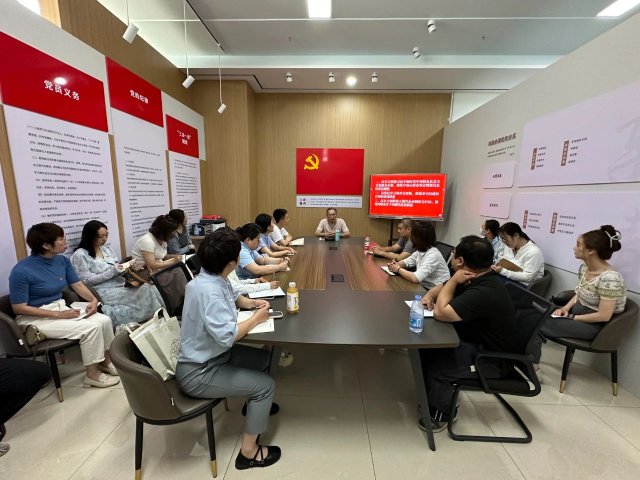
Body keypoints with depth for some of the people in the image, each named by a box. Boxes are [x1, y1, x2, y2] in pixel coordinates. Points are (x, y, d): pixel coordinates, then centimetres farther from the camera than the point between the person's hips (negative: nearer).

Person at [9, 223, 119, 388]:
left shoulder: (62, 260, -1)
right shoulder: (21, 271, -20)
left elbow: (77, 284, 5)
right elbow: (19, 308, -17)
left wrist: (93, 299, -13)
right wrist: (58, 315, -22)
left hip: (60, 308, 6)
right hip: (34, 318, -6)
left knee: (104, 320, -14)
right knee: (91, 327, -24)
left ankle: (106, 361, 7)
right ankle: (92, 374, -5)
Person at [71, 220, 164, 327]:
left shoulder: (106, 249, 17)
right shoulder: (80, 255, -2)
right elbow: (87, 280, -9)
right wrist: (111, 272, -18)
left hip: (120, 285, 6)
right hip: (104, 292, -6)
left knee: (148, 288, -22)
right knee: (143, 293, -28)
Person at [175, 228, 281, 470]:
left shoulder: (215, 279, -3)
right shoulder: (209, 290, -33)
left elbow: (233, 296, 17)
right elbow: (227, 335, -37)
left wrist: (251, 303, -2)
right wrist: (256, 318, -22)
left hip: (213, 355, 9)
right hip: (198, 372, -9)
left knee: (263, 358, 14)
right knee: (266, 385, -8)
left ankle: (256, 404, 41)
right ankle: (248, 451, 12)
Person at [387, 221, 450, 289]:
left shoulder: (433, 255, -25)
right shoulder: (420, 250, 0)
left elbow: (415, 278, -32)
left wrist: (398, 269, -17)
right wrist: (396, 265, -11)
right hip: (424, 287, 7)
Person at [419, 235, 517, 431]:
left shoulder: (484, 292, -33)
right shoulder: (476, 279, -1)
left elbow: (440, 313, -34)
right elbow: (442, 288, 13)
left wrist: (454, 280, -25)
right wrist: (430, 295, -10)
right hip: (474, 341, 9)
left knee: (434, 363, -20)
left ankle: (441, 412, 8)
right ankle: (438, 394, 18)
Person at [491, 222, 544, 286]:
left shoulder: (533, 252, -18)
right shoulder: (509, 247, 5)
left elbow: (527, 277, -22)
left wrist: (503, 271, -27)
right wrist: (497, 266, -9)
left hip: (524, 286, -7)